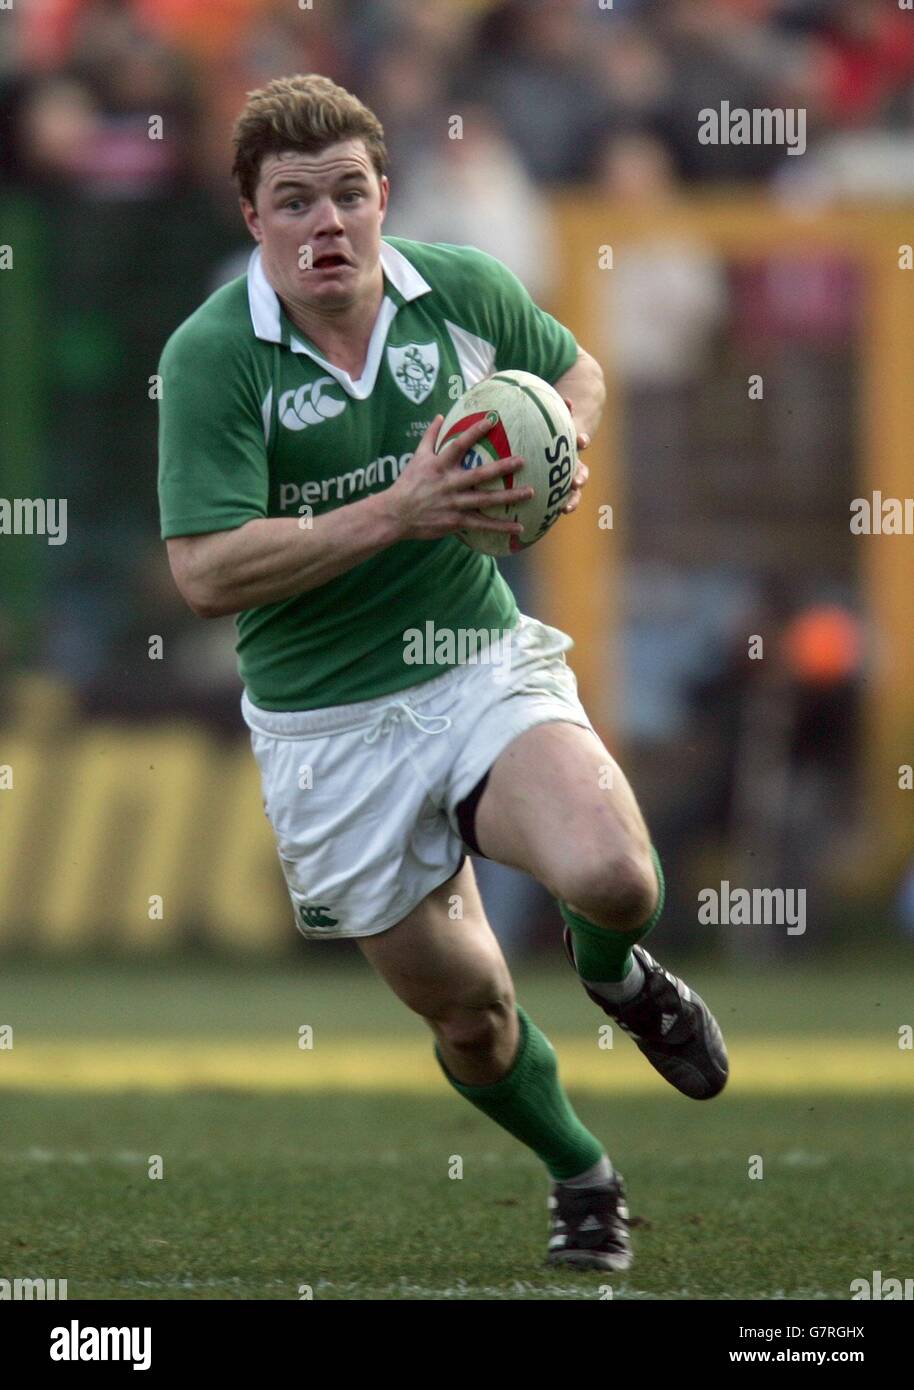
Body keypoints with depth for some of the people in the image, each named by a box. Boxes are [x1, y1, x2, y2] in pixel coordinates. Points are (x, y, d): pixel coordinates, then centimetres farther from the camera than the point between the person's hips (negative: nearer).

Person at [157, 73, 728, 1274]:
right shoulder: (212, 357, -15)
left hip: (487, 667, 1)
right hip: (326, 722, -1)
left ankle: (617, 975, 12)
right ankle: (580, 1176, 38)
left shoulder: (465, 291, -4)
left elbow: (575, 368, 18)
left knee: (610, 879, -26)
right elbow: (205, 575, -21)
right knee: (465, 1011, 7)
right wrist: (394, 512, -27)